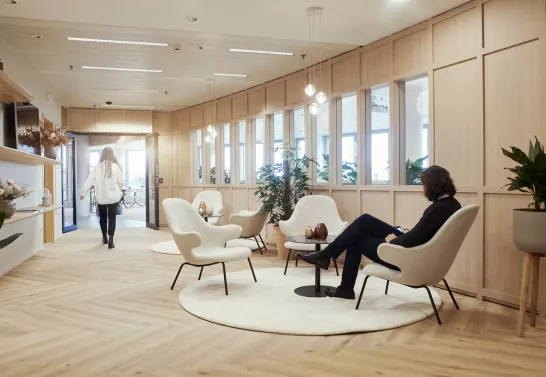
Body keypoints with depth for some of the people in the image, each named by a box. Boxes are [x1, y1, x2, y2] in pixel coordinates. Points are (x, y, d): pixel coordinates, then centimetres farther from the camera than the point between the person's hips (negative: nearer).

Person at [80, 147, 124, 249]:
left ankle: (104, 237, 31)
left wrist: (83, 193, 4)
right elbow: (121, 182, -5)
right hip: (113, 197, -2)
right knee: (112, 218, 2)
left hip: (101, 197, 2)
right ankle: (110, 240, -9)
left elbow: (89, 181, -3)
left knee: (103, 217, 19)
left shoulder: (97, 167, -3)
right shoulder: (115, 166, -7)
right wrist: (118, 190, 15)